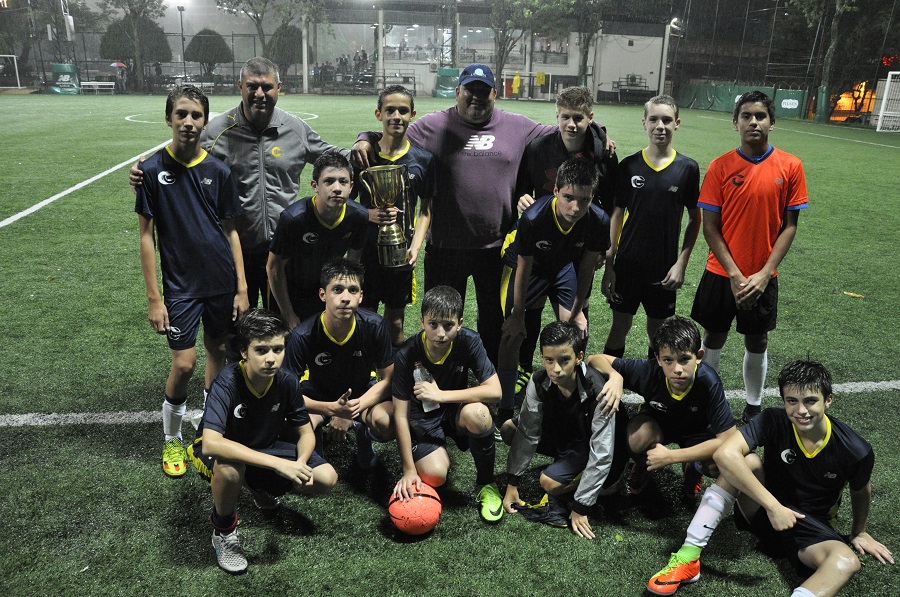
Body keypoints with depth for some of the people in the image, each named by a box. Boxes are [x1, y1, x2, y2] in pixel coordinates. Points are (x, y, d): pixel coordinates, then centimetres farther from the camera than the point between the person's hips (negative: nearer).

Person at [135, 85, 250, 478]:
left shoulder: (218, 171, 1)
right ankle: (171, 438, 20)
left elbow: (230, 231, 5)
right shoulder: (153, 170, -5)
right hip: (180, 285, -2)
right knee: (183, 364, -5)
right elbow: (146, 235, -3)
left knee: (218, 351, 12)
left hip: (222, 282, 3)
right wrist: (154, 298, -7)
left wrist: (241, 288, 1)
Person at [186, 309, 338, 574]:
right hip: (222, 453, -4)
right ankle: (223, 530, -8)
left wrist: (301, 463, -30)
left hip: (263, 448, 5)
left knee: (326, 479, -13)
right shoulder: (228, 383, -31)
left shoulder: (286, 381, -17)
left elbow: (305, 432, -6)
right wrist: (278, 463, -48)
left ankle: (264, 489, 17)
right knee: (230, 467, -41)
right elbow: (210, 444, -45)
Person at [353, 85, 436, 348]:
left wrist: (415, 247, -7)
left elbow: (426, 210, 6)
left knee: (395, 321, 12)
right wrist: (368, 215, -17)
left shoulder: (423, 159, 0)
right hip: (365, 250, 0)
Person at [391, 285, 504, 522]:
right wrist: (409, 470, -19)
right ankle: (440, 451, 15)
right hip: (423, 417, -1)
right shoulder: (406, 355, -23)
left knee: (476, 413, -34)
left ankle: (486, 483, -8)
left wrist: (440, 395, -29)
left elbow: (494, 391, -26)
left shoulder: (469, 341, -20)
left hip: (455, 410, 1)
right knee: (434, 475, -25)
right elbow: (401, 415, -19)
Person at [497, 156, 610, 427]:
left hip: (564, 265, 3)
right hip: (529, 264, -3)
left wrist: (577, 311, -2)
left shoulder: (599, 222, -29)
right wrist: (518, 315, -13)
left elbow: (587, 267, -12)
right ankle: (505, 410, 6)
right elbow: (523, 268, -24)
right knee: (512, 335, -7)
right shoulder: (533, 218, -39)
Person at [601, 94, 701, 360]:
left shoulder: (687, 168, -3)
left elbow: (695, 219, 3)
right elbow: (616, 214, 1)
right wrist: (609, 264, -2)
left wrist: (681, 263, -5)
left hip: (664, 269, 0)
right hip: (627, 265, 0)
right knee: (619, 328, 8)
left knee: (658, 333, 12)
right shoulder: (629, 165, -3)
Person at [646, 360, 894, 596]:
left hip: (813, 527, 0)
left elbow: (860, 491, 6)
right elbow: (725, 454, -37)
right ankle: (688, 558, -30)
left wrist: (859, 532, 20)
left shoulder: (857, 451, -17)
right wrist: (774, 507, -36)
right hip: (764, 509, 0)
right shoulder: (773, 421, -22)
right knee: (748, 462, -31)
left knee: (847, 562, -32)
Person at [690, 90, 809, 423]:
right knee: (714, 338, 11)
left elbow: (789, 225, -2)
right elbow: (710, 227, -7)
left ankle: (754, 408, 30)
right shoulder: (720, 167, -7)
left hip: (763, 277, 1)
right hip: (722, 274, 0)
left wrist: (764, 274, -11)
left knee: (757, 342, 13)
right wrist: (735, 275, -12)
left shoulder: (790, 167, -5)